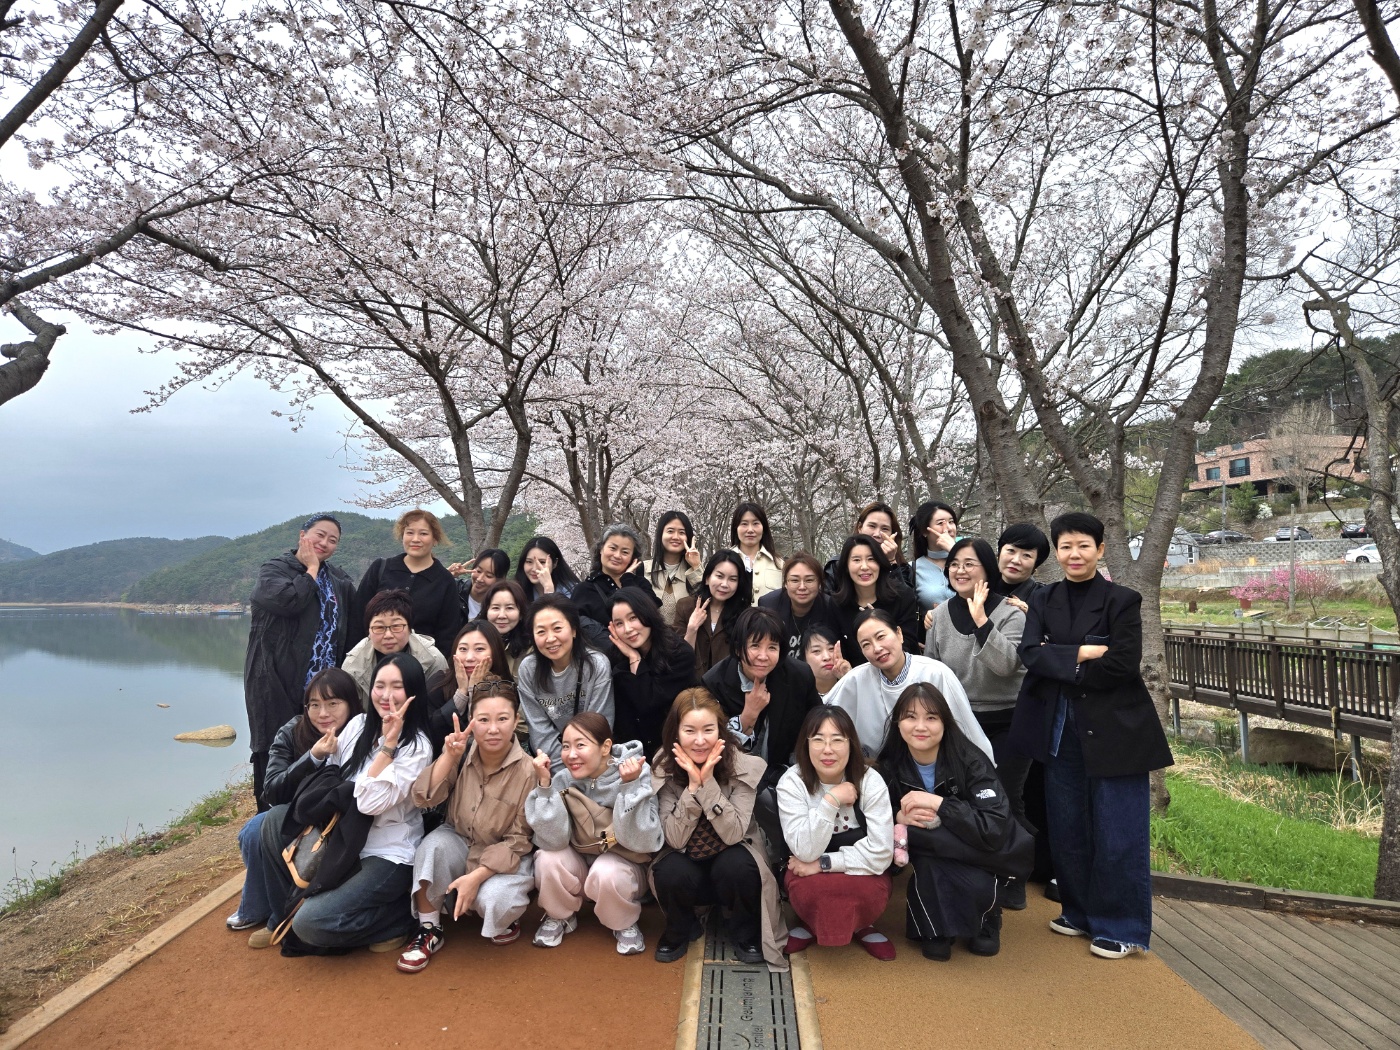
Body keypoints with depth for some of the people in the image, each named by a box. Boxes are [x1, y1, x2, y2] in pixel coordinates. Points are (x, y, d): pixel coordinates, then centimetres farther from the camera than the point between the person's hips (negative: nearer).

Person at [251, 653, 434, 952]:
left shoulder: (417, 746, -16)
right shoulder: (358, 725, 1)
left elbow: (370, 803, -25)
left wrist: (388, 744, -26)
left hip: (388, 855, -7)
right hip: (344, 842, 7)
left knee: (312, 924, -20)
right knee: (274, 827, -5)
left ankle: (400, 916, 2)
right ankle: (284, 918, 12)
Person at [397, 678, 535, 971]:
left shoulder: (527, 772, -23)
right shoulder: (463, 752, -13)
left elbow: (517, 841, -17)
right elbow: (423, 798, -20)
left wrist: (475, 877, -25)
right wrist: (449, 755, -32)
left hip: (505, 857, -3)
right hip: (460, 843, 4)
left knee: (491, 900, -31)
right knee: (433, 844, -28)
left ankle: (506, 918, 7)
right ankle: (429, 931, -8)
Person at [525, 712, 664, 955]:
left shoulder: (637, 774, -21)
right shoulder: (564, 779, -13)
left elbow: (642, 841, -27)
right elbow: (552, 840, -24)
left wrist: (630, 786, -39)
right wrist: (545, 784, -32)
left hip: (624, 866, -2)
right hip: (579, 867, 3)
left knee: (606, 872, -34)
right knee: (548, 859, -27)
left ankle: (625, 924, -1)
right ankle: (560, 916, 5)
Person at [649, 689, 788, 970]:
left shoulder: (743, 767, -20)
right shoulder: (664, 771, -15)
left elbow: (733, 834, -25)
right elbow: (675, 840, -20)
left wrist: (708, 781, -33)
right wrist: (693, 785, -31)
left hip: (730, 860, -1)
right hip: (687, 863, 1)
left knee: (736, 866, -33)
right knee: (670, 873, -30)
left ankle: (745, 933, -1)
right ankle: (681, 930, 4)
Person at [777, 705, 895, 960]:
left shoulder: (870, 781, -17)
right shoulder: (792, 782, -18)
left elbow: (880, 853, -21)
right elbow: (806, 852, -26)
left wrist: (822, 864, -23)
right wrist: (830, 801, -34)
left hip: (860, 872, 1)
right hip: (810, 874, 0)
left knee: (870, 892, -32)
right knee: (809, 890, -33)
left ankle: (860, 926, 6)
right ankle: (814, 924, 4)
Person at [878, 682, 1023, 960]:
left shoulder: (970, 760, -22)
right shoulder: (890, 763, -12)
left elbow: (996, 829, -30)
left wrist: (938, 803, -35)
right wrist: (899, 817, -27)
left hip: (976, 855, -2)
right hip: (931, 860, 2)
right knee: (927, 864, -32)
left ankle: (984, 918, 2)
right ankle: (933, 930, -5)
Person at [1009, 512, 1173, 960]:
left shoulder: (1122, 600, -5)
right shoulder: (1044, 601, 7)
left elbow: (1122, 665, -16)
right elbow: (1030, 653, -7)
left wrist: (1060, 664, -10)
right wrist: (1082, 653, -18)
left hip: (1114, 730, -4)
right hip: (1060, 730, 4)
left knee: (1117, 832, 2)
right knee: (1067, 828, 12)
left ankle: (1123, 928, 18)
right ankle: (1081, 912, 30)